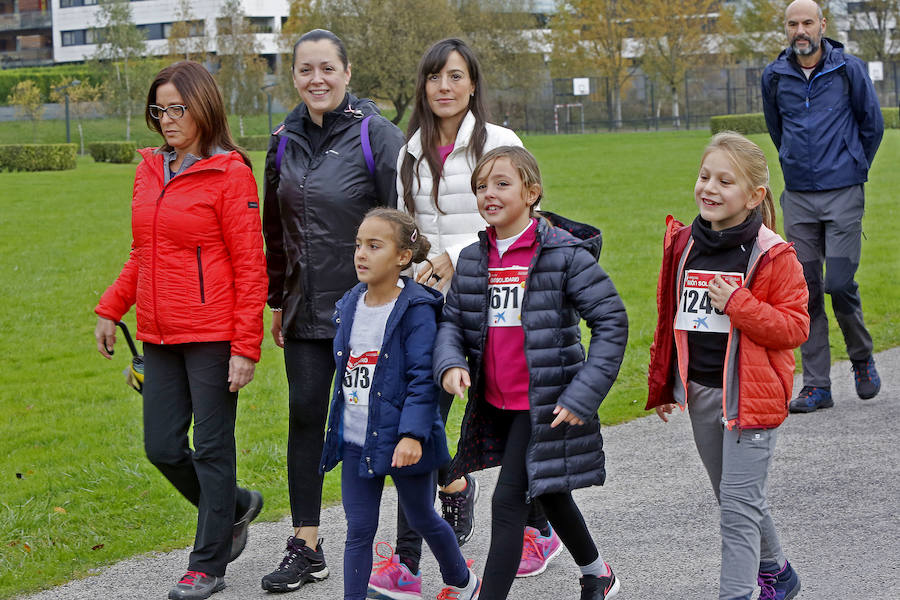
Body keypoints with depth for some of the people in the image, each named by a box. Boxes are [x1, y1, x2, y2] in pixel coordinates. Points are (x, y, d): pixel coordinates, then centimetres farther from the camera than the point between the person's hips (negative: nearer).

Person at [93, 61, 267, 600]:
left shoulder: (230, 174, -9)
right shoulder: (150, 171, 11)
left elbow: (250, 267, -11)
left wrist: (245, 347, -14)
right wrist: (111, 309, 12)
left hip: (213, 336, -7)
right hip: (161, 336, 7)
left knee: (212, 448, 2)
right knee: (163, 447, 8)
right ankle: (236, 506, 33)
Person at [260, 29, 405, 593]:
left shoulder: (378, 136, -10)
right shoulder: (287, 142, 8)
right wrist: (278, 300, 17)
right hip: (307, 308, 5)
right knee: (305, 415, 1)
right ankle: (306, 548, 6)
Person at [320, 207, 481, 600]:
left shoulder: (417, 310, -13)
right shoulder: (350, 306, 6)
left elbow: (423, 378, -17)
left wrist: (413, 434, -25)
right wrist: (336, 428, 18)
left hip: (400, 441, -5)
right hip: (355, 442, 5)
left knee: (422, 519, 15)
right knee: (359, 529, 4)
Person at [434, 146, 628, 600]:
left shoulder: (563, 253, -14)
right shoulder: (473, 260, 4)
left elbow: (611, 321, -13)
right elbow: (453, 320, 13)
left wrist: (583, 394, -18)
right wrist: (450, 363, -10)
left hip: (544, 404, -7)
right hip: (494, 403, 7)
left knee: (508, 500, -11)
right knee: (548, 496, 22)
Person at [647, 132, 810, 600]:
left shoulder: (773, 256, -11)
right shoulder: (683, 246, 5)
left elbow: (794, 327, -13)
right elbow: (669, 320, 16)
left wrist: (738, 304, -24)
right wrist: (663, 385, 19)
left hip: (749, 396, -6)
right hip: (699, 393, 7)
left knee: (739, 503, -9)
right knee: (734, 499, 19)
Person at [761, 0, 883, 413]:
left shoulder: (849, 70, -3)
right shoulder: (774, 76, 5)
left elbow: (872, 124, 9)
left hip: (843, 194, -3)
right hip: (797, 197, 3)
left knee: (839, 284, -9)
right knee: (806, 290, 2)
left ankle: (862, 359, 18)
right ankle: (816, 386, 7)